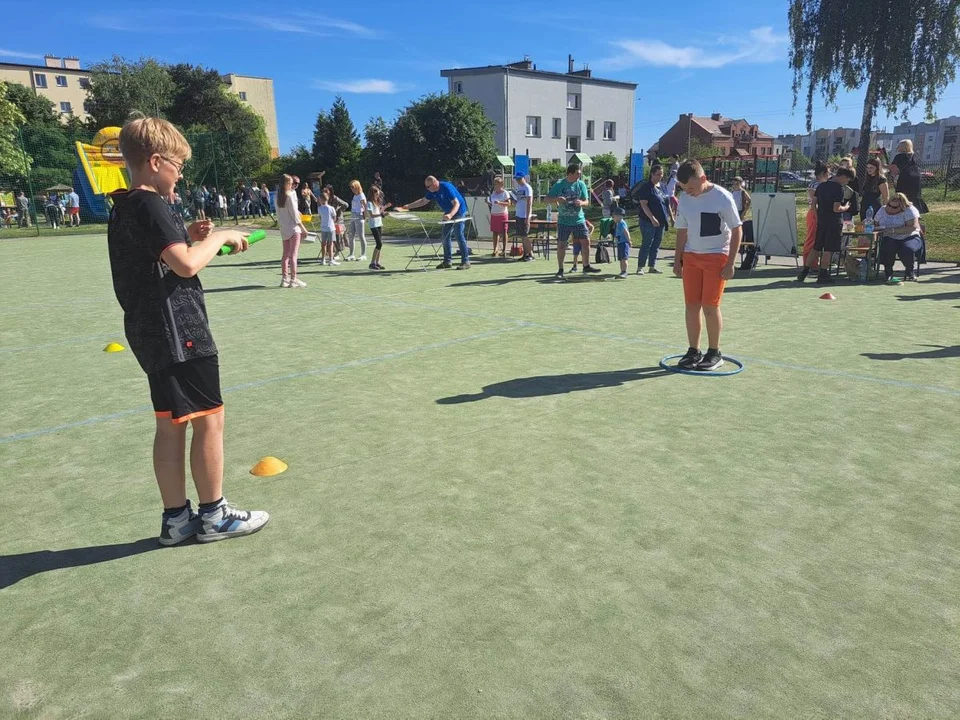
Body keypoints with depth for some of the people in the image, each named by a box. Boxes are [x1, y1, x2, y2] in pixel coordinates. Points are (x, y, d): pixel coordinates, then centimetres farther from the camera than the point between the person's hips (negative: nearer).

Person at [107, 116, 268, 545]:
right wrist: (220, 237, -11)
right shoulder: (150, 205, -15)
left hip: (152, 333, 10)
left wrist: (187, 236, 11)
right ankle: (213, 515, 12)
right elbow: (187, 265, -25)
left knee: (171, 423, 13)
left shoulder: (124, 208, 15)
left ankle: (176, 518, 21)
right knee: (209, 419, 0)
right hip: (178, 331, -10)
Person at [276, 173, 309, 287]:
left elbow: (278, 214, 10)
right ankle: (293, 279, -5)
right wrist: (303, 228, -7)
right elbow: (294, 214, -13)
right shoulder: (290, 195, -13)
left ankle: (285, 278, 13)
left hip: (283, 228, 7)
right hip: (293, 228, -7)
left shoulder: (278, 196, 7)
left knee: (285, 254, 11)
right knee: (293, 254, -5)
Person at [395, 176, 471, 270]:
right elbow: (423, 201, 12)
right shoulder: (432, 191, -1)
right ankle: (447, 261, 14)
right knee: (446, 236, 8)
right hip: (449, 213, 9)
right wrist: (406, 207, 7)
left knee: (459, 236, -14)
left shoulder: (447, 187, -26)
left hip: (459, 211, -9)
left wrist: (450, 215, -46)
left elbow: (456, 203, -29)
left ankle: (465, 262, -11)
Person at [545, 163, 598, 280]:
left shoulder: (581, 184, 1)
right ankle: (560, 270, 9)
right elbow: (547, 199, -3)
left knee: (586, 241, 1)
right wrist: (557, 199, -23)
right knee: (561, 245, -2)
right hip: (563, 221, -2)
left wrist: (581, 203, -21)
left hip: (579, 220, 2)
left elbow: (587, 201, 2)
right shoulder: (559, 184, -5)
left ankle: (586, 266, 18)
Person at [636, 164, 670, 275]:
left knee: (656, 244, 9)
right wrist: (652, 218, -23)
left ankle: (652, 266, 17)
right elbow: (643, 204, -16)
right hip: (648, 221, -7)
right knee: (647, 244, -6)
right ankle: (640, 267, 0)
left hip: (661, 221, 7)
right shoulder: (646, 187, -9)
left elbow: (667, 203, 21)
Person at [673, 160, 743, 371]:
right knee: (691, 305, 4)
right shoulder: (685, 199, 2)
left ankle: (714, 353, 9)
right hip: (691, 256, 5)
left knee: (710, 306, -5)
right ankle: (694, 351, 15)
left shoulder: (722, 197, -13)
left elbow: (737, 230, -9)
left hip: (716, 257, -5)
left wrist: (730, 263, -13)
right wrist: (677, 260, 10)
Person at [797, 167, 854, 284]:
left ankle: (804, 272, 11)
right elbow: (836, 208, -19)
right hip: (834, 222, -7)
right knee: (828, 250, 0)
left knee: (816, 248, 12)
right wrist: (845, 208, 0)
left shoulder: (821, 186, 8)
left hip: (821, 221, 7)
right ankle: (823, 274, 3)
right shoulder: (839, 188, -14)